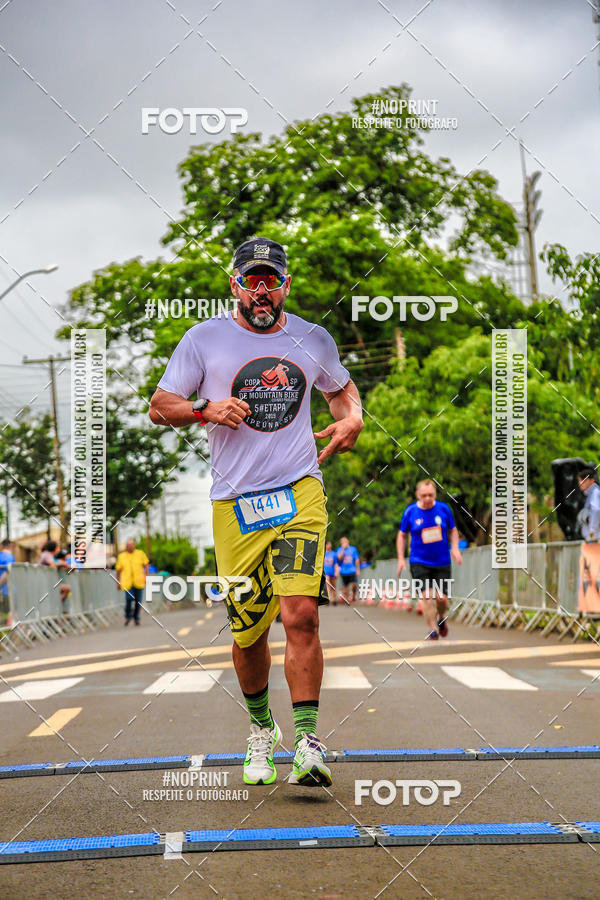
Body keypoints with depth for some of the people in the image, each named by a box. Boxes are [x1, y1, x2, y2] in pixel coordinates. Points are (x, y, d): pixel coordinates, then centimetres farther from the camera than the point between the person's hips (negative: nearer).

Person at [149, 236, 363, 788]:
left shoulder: (314, 340, 11)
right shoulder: (205, 339, 4)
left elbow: (341, 386, 30)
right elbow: (160, 407, 7)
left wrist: (352, 418, 8)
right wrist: (205, 409, -12)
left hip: (300, 491, 0)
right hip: (235, 503, 0)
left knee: (300, 614, -18)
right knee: (249, 632, 4)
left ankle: (307, 741, -16)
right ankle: (262, 728, 30)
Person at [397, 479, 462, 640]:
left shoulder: (444, 509, -1)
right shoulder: (410, 512, -4)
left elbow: (453, 530, 13)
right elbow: (402, 535, 7)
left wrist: (455, 548, -3)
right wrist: (401, 558, 0)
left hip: (442, 561, 1)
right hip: (419, 562, -1)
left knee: (441, 598, -2)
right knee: (427, 596, -14)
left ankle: (441, 619, 31)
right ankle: (433, 631, -5)